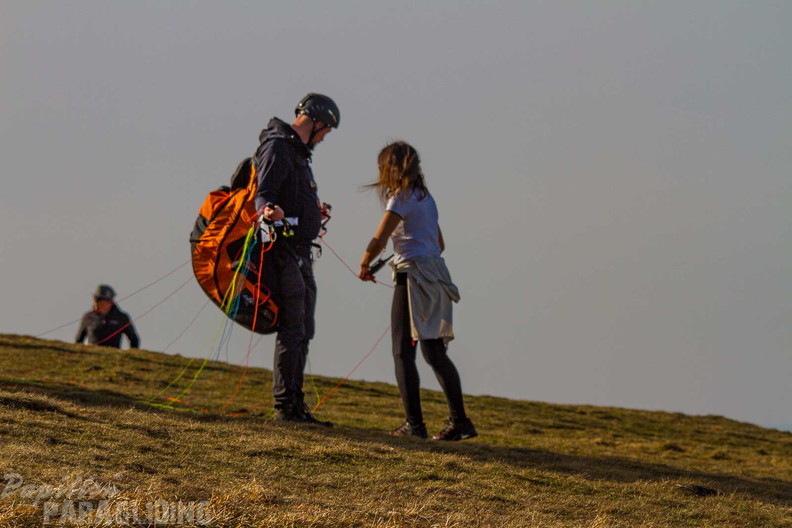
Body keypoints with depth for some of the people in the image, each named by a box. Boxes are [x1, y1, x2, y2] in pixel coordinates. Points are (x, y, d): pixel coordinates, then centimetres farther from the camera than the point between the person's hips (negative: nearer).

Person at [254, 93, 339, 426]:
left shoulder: (297, 150, 20)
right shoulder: (278, 147, -10)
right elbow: (263, 193, -20)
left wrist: (314, 212, 48)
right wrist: (268, 211, -41)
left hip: (301, 252, 10)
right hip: (286, 251, -10)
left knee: (302, 332, 10)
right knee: (292, 330, -11)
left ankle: (295, 405, 14)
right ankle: (285, 406, -10)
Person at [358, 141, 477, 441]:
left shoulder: (401, 198, -8)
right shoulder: (426, 197, 18)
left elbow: (379, 240, -13)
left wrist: (364, 265, 3)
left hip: (414, 277, -8)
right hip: (436, 274, 8)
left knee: (403, 352, -4)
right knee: (435, 352, 9)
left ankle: (414, 423, -8)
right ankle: (459, 420, 4)